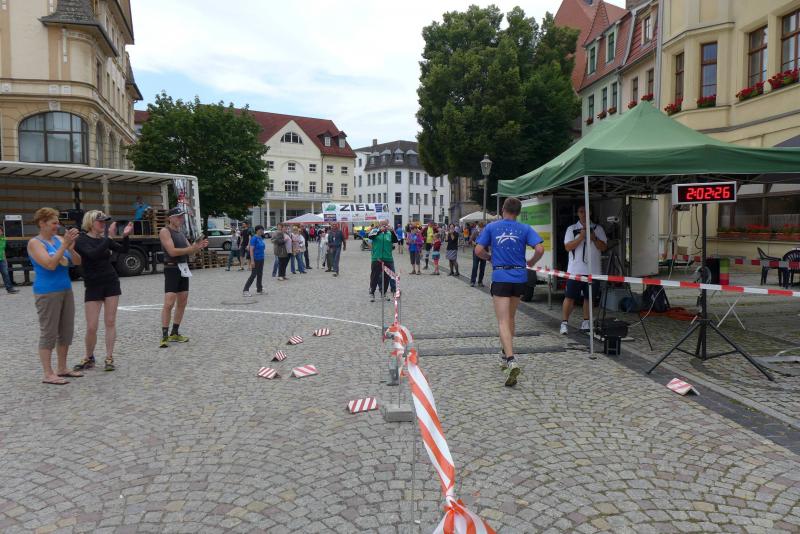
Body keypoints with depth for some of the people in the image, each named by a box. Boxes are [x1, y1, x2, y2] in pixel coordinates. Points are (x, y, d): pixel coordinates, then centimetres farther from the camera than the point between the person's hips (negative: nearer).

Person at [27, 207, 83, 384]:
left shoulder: (58, 239, 9)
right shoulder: (35, 243, -8)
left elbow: (77, 262, 6)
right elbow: (50, 264, -20)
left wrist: (71, 247, -11)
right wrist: (64, 245, -20)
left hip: (66, 290, 7)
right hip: (47, 292, -7)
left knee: (66, 330, 11)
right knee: (49, 333, -3)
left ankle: (62, 368, 22)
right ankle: (48, 374, 4)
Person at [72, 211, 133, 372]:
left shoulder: (104, 239, 6)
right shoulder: (81, 240, -8)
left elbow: (124, 250, 10)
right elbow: (93, 254, -26)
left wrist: (126, 235, -8)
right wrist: (109, 237, -27)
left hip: (111, 283, 4)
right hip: (92, 286, -4)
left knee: (110, 322, 2)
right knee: (91, 327, -2)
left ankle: (109, 358, 9)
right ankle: (89, 358, 19)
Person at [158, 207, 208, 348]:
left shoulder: (180, 232, 16)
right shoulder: (165, 231, -9)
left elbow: (189, 251, 15)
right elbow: (172, 251, -20)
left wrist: (198, 246, -5)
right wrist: (192, 248, -23)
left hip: (183, 268, 9)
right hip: (172, 269, -9)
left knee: (182, 302, 11)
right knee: (169, 303, -13)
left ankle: (174, 333, 20)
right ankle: (164, 336, -9)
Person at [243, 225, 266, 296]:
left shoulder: (261, 238, 9)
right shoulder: (254, 238, -15)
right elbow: (251, 250, -19)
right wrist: (252, 261, -24)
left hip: (261, 259, 8)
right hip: (256, 259, -8)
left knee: (260, 274, 13)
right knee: (253, 275, -6)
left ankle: (259, 289, 22)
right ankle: (245, 291, -2)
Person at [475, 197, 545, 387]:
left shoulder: (491, 227, 0)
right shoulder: (524, 229, 1)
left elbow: (478, 251, -3)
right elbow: (540, 249, -10)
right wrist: (531, 262, 9)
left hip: (500, 277, -3)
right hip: (519, 277, 3)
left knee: (503, 322, -5)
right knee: (510, 318, 22)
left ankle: (511, 361, -23)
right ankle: (505, 355, 36)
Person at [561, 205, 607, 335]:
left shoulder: (598, 229, 10)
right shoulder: (572, 229, 5)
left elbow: (604, 247, 5)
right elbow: (568, 247, -5)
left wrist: (594, 238, -11)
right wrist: (581, 237, -15)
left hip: (593, 270, 2)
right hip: (575, 270, -2)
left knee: (589, 297, 8)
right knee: (569, 297, -3)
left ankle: (586, 322, 18)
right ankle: (564, 323, 2)